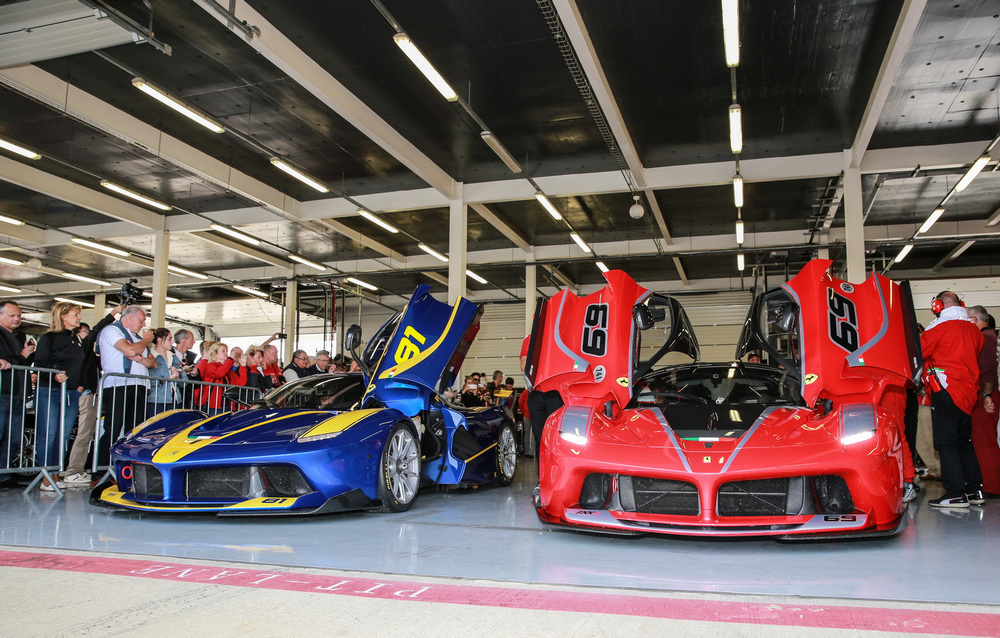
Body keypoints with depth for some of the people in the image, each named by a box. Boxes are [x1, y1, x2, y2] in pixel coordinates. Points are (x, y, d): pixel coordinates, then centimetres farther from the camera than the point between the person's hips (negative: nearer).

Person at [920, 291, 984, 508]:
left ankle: (956, 494, -9)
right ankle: (975, 490, 18)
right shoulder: (973, 329, 11)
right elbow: (974, 358, 20)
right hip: (969, 392, 7)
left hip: (946, 391, -7)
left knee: (946, 443, -5)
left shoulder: (939, 327, -8)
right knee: (964, 442, 16)